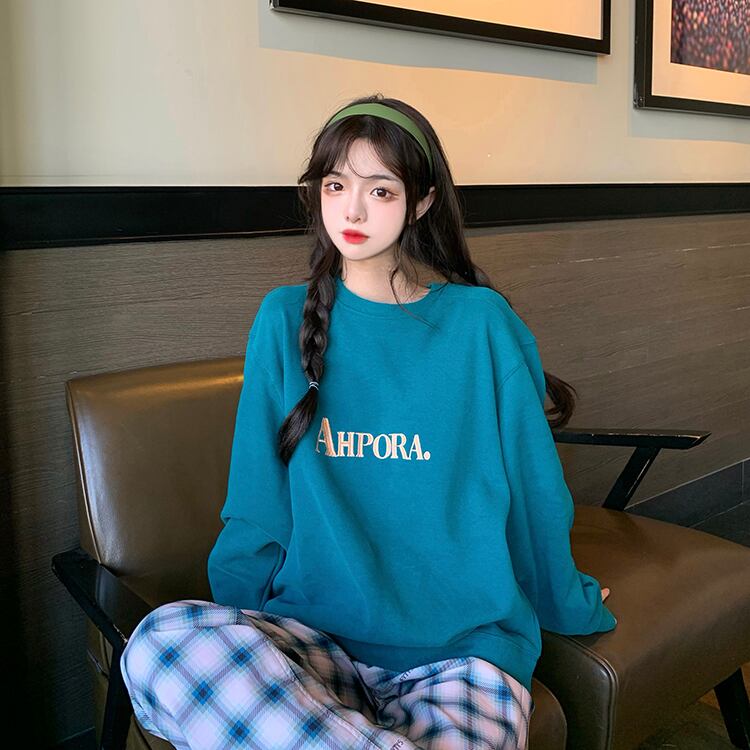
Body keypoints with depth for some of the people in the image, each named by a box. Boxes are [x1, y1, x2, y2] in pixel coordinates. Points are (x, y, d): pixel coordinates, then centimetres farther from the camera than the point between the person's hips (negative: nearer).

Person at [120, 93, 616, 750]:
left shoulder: (481, 322, 0)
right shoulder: (286, 320, 5)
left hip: (464, 645, -2)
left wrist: (569, 605, 20)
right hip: (316, 631, 3)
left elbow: (533, 486, 10)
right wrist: (232, 620, 8)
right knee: (158, 644, -29)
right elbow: (255, 504, 10)